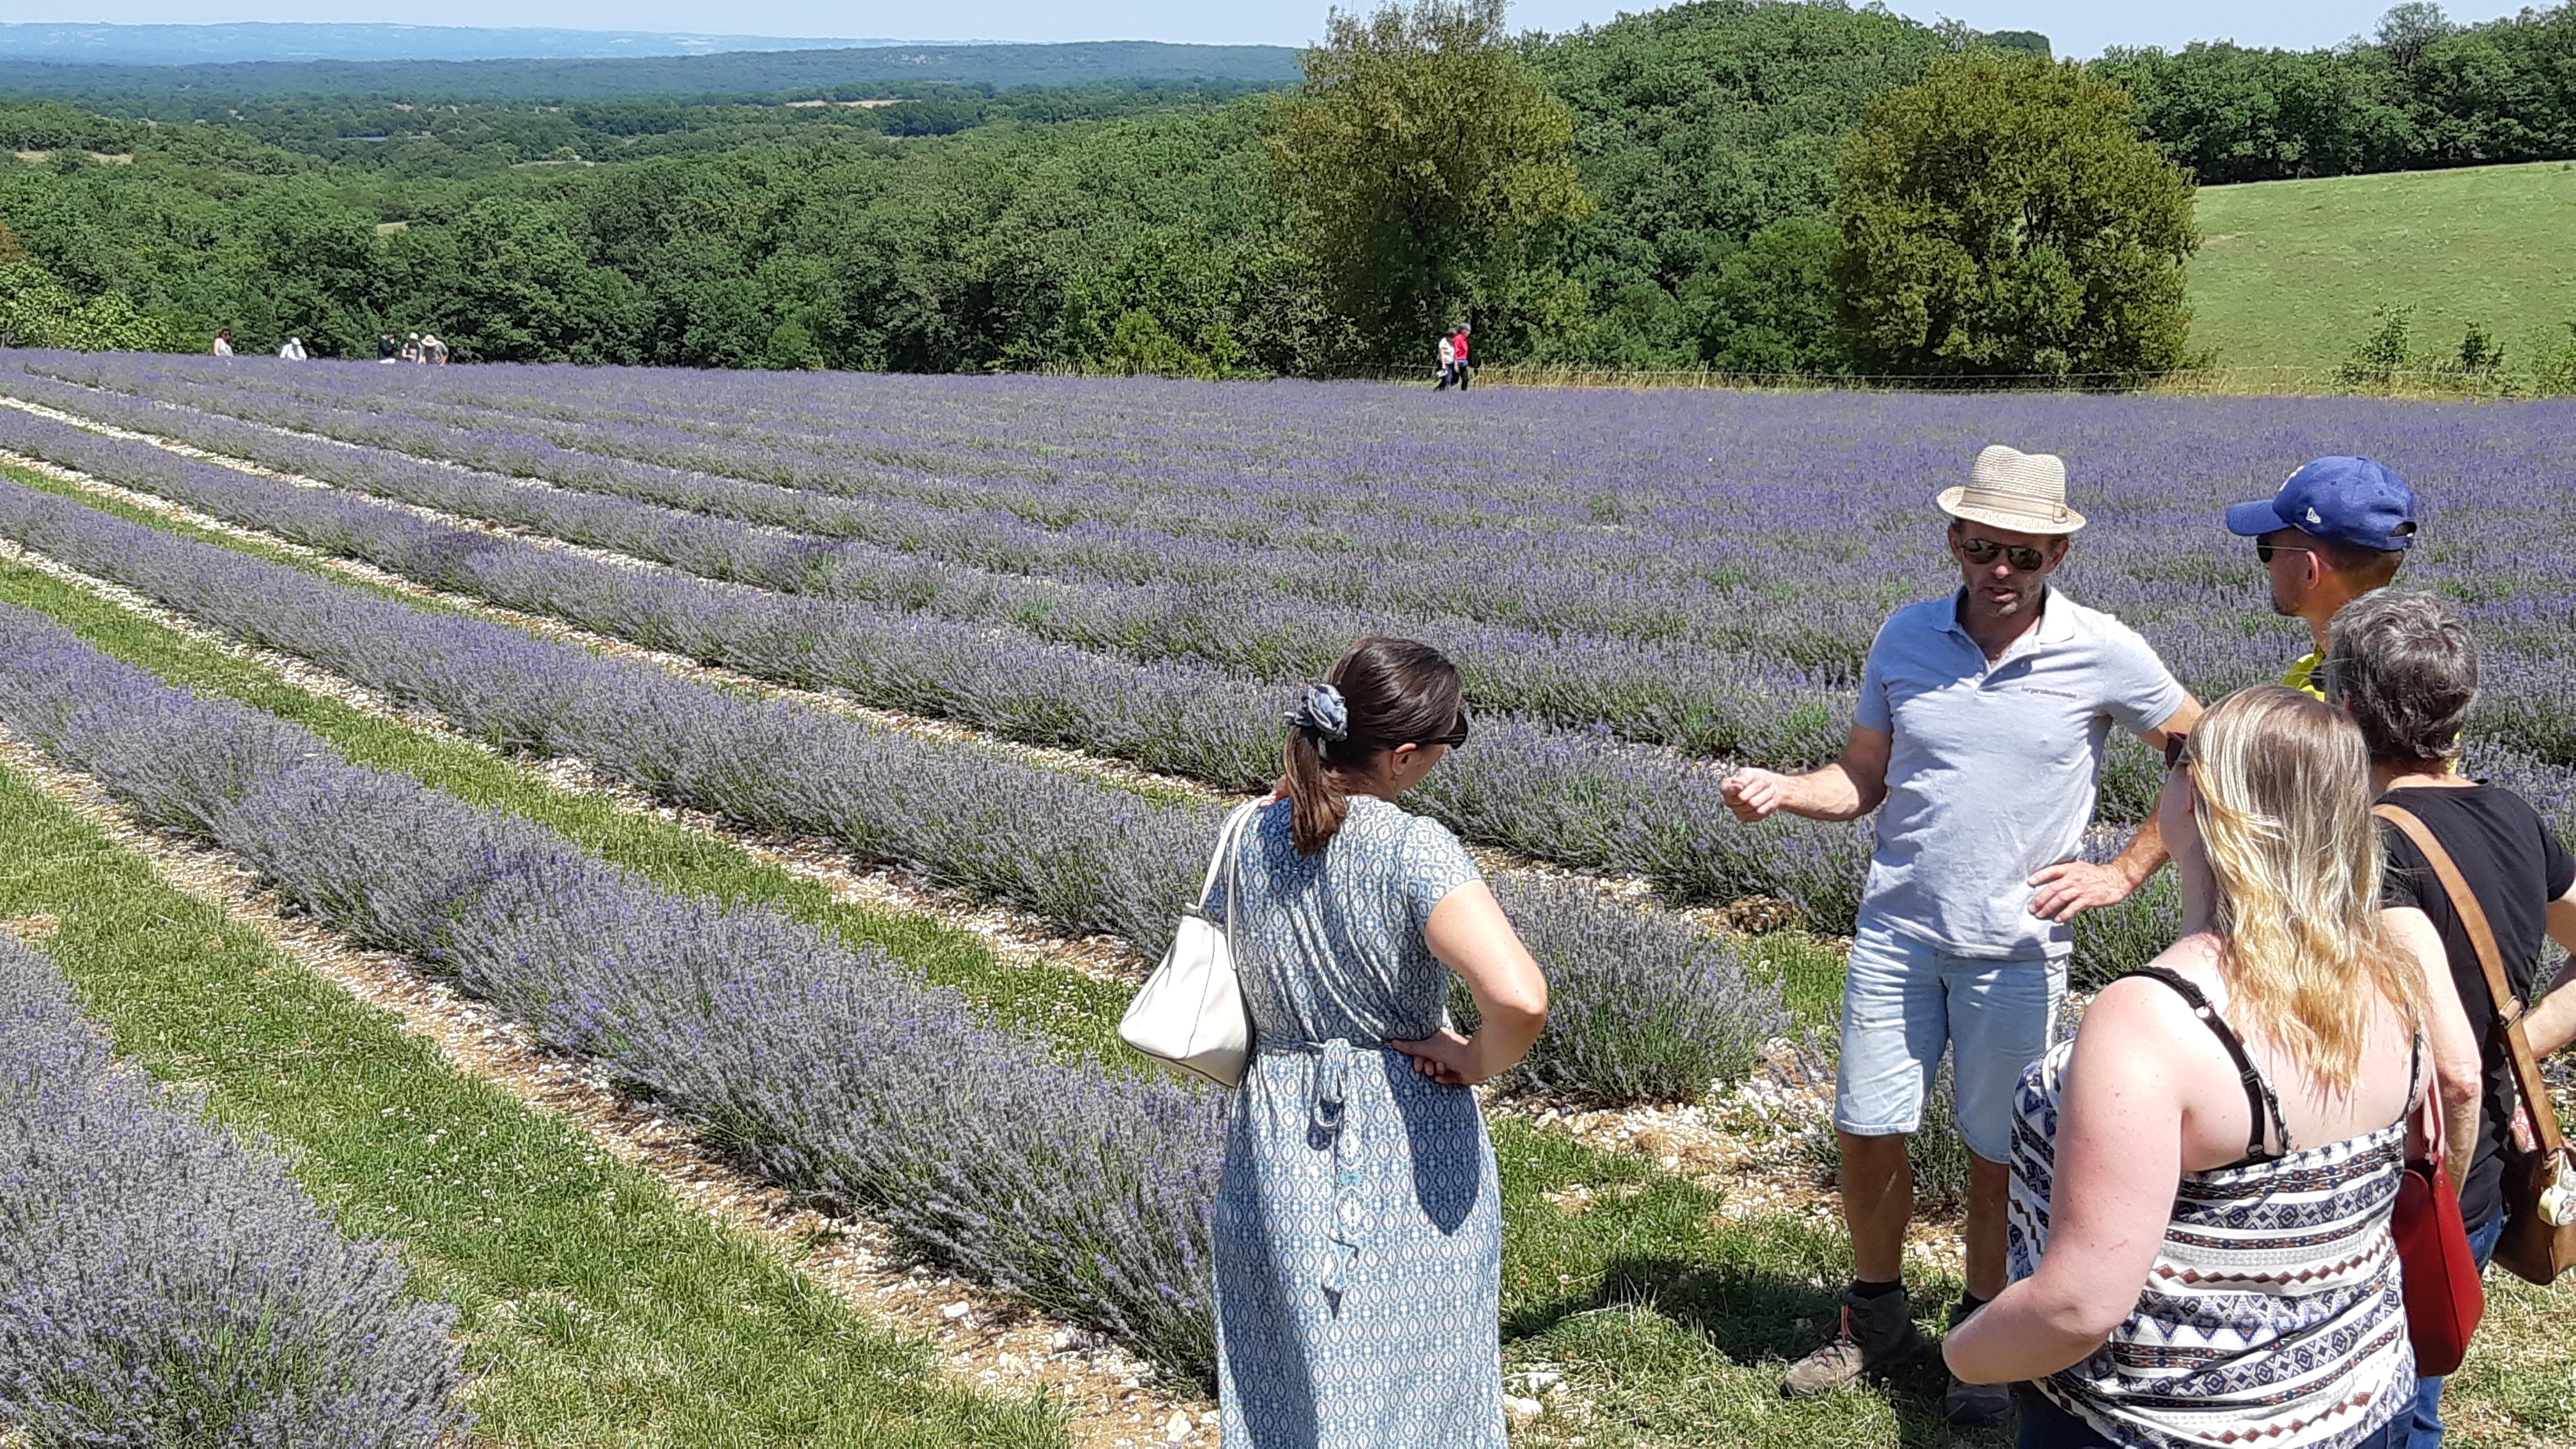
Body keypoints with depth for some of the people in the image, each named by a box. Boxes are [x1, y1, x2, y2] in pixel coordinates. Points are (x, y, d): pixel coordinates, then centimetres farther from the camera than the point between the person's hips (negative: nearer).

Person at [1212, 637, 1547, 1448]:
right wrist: (1479, 1061, -14)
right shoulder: (1414, 850, -20)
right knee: (1410, 1382, 14)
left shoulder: (1252, 839, -2)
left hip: (1276, 1150, 5)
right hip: (1408, 1158, -4)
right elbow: (1520, 999, -30)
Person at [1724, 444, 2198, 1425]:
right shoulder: (1906, 639, 0)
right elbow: (1862, 780, 6)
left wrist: (2124, 873, -1)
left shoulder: (2105, 655, -7)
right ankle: (1876, 1324, 30)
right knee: (1867, 1135, 6)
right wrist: (1779, 791, -14)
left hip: (2019, 948, -2)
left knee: (1999, 1156, 8)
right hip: (1896, 931, 2)